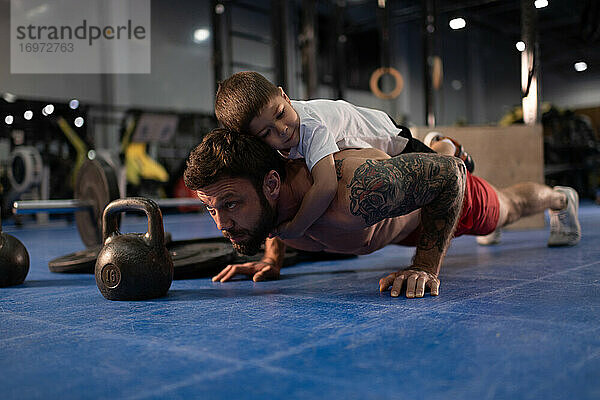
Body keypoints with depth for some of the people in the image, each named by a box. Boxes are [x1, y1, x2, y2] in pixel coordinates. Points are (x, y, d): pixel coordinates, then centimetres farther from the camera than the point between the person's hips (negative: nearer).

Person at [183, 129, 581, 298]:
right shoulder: (249, 191, -32)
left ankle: (559, 197, 66)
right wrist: (273, 259, -12)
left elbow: (449, 171, -39)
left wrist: (427, 268, -41)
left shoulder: (352, 192, -54)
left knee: (506, 208, 30)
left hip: (438, 187, -5)